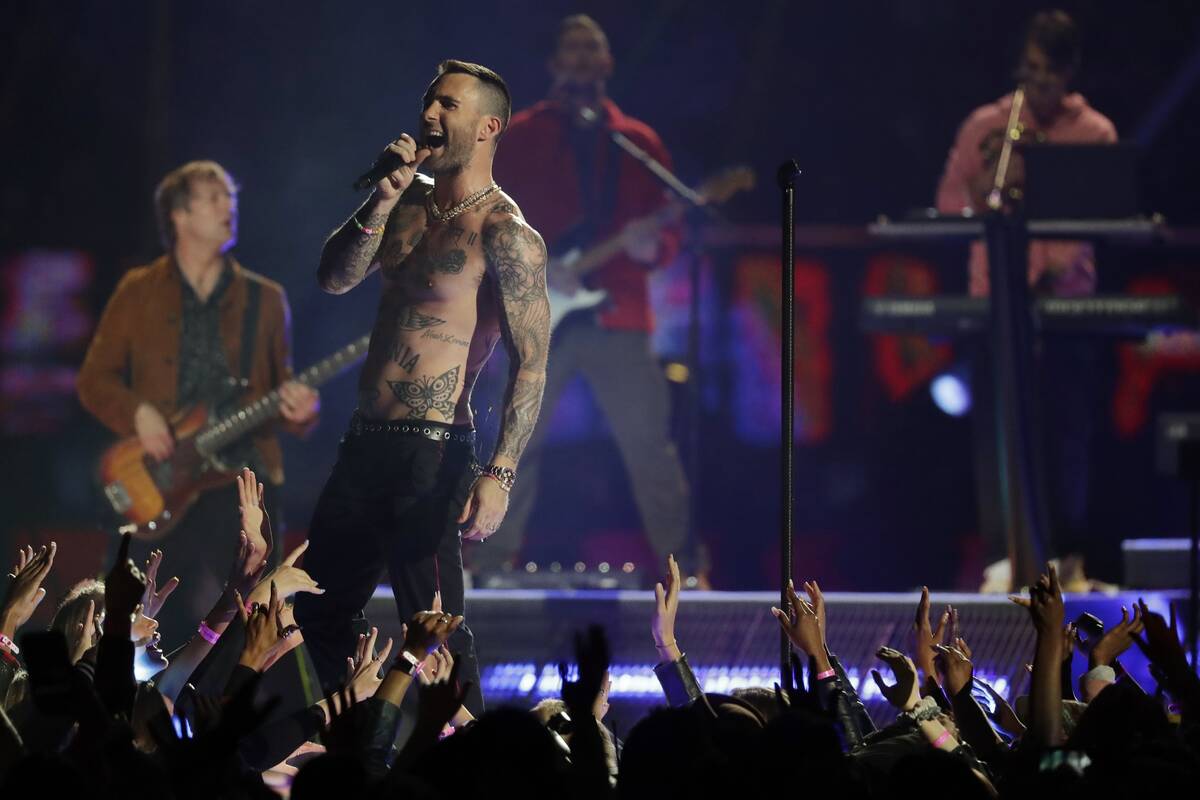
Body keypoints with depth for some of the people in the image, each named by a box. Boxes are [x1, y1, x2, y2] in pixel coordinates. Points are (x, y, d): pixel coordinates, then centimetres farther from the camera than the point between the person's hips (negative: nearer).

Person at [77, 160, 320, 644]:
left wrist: (298, 408, -10)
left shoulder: (264, 299, 11)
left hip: (245, 480, 1)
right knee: (172, 632, -2)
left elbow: (282, 387, 13)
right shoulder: (139, 294, 8)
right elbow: (94, 379, 9)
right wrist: (137, 413, -9)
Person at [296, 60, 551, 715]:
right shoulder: (411, 205, 13)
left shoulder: (504, 234, -12)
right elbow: (334, 279, 6)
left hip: (431, 452, -9)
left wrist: (499, 474, -26)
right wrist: (380, 204, -10)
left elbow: (530, 365, -17)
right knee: (319, 617, 15)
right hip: (365, 441, 9)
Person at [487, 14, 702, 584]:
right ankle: (492, 568, 8)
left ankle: (679, 568, 2)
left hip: (618, 315, 1)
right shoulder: (521, 136, 8)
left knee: (650, 444, -4)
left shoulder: (638, 143, 14)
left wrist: (652, 246, -13)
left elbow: (669, 230, 11)